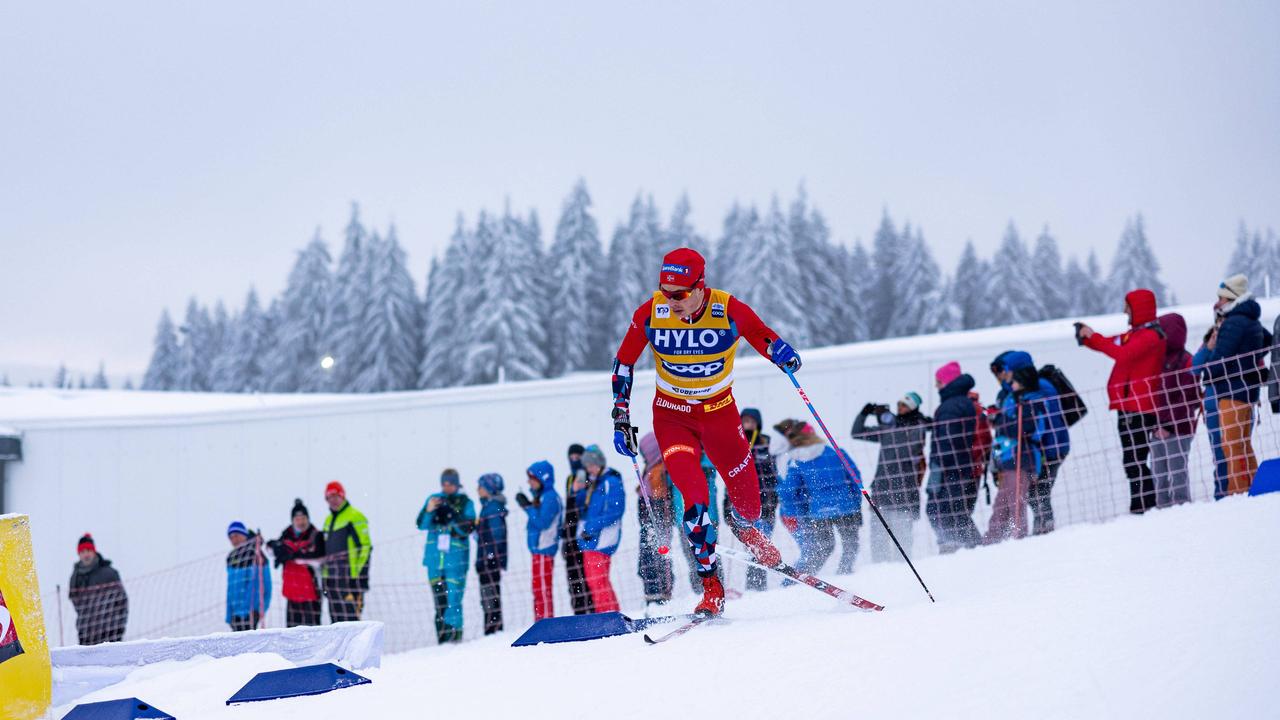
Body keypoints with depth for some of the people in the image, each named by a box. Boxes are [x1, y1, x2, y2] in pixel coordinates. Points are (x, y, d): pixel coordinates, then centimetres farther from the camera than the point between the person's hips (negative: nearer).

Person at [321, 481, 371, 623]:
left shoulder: (355, 517, -6)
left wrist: (359, 575, -17)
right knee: (336, 619, 8)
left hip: (349, 577, -8)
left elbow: (365, 547, -12)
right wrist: (325, 578, 21)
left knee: (350, 616, -14)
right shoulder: (329, 520, 20)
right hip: (333, 580, 8)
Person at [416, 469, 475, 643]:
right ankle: (442, 641, 12)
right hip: (434, 558, 3)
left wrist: (452, 514, -22)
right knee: (439, 602, 7)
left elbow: (468, 528, -9)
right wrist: (428, 511, -15)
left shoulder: (465, 503, 3)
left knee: (453, 601, -11)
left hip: (456, 559, -3)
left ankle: (454, 638, -9)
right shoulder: (433, 499, 11)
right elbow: (421, 524, 3)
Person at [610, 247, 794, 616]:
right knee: (694, 496, -21)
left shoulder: (731, 311, -20)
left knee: (748, 497, 11)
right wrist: (621, 417, -4)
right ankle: (711, 585, -10)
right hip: (672, 415, -1)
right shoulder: (650, 313, -17)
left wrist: (784, 355, -27)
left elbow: (766, 339, -3)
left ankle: (745, 527, 50)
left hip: (720, 411, 1)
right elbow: (624, 363, -2)